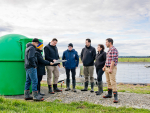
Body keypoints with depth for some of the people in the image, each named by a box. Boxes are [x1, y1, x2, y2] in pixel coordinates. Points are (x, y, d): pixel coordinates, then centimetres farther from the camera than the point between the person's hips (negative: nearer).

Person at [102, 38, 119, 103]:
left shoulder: (113, 49, -14)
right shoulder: (109, 50, 16)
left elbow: (113, 60, -20)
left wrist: (110, 69, -23)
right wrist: (105, 67, 19)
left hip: (112, 68, -10)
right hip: (107, 68, 10)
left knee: (113, 82, -11)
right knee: (108, 81, 16)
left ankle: (115, 97, -9)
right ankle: (109, 94, 28)